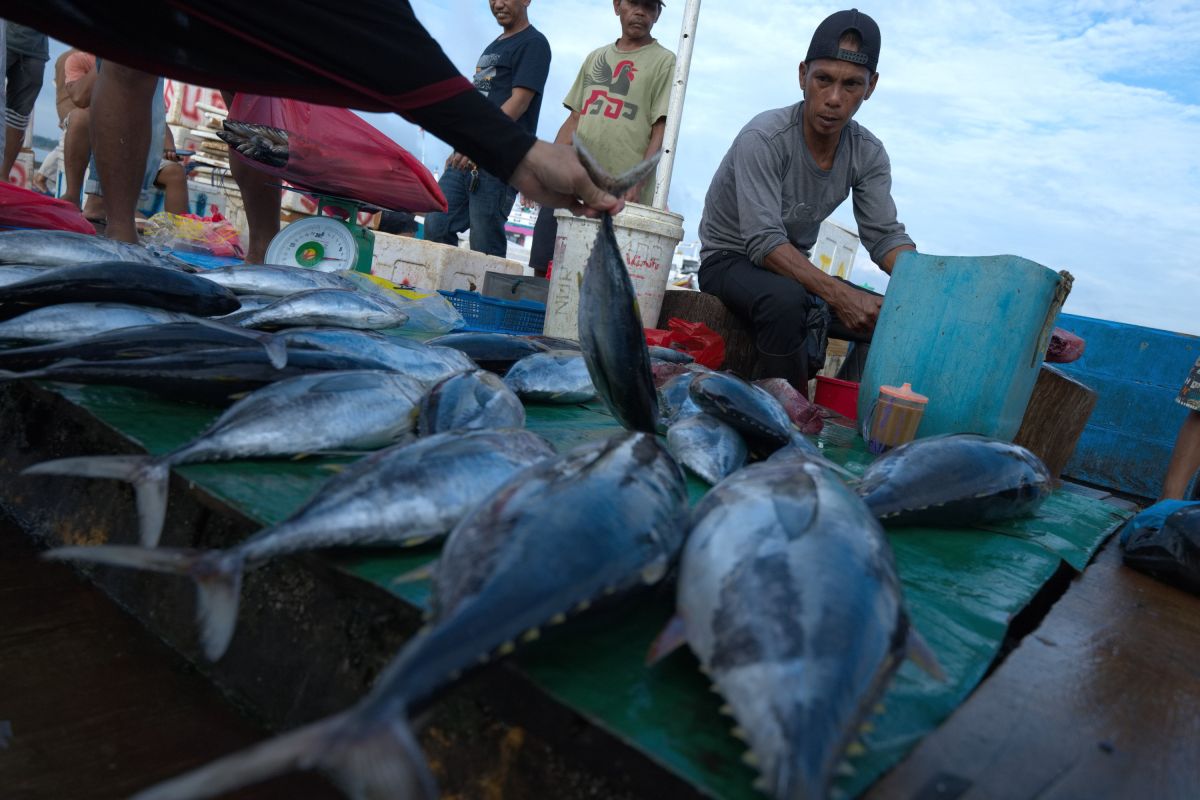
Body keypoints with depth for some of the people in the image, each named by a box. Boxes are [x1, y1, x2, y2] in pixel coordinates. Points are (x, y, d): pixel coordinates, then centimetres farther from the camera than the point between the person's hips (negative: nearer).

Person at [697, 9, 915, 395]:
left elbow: (885, 236, -6)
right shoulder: (764, 139, -24)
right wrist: (837, 294, -43)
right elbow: (764, 242, -32)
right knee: (786, 299, -39)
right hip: (730, 260, -6)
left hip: (796, 269, 7)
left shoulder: (869, 154, -5)